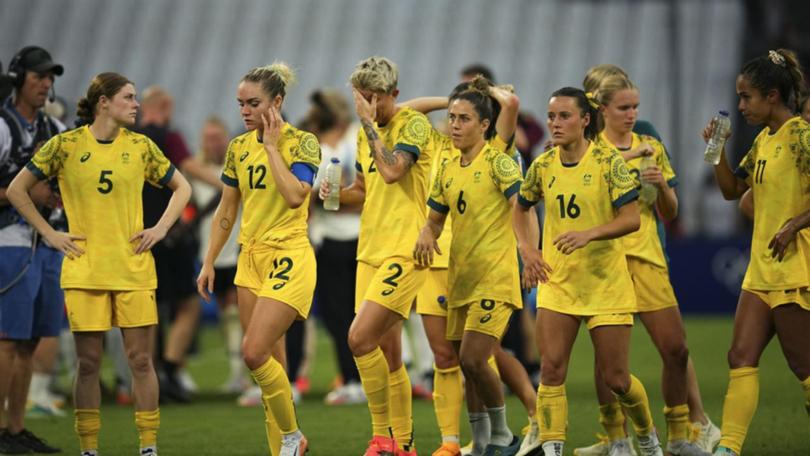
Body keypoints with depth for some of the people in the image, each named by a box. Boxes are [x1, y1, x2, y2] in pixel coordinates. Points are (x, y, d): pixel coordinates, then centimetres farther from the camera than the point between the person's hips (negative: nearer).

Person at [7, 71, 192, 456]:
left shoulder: (141, 147, 5)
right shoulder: (66, 145, -2)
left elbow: (181, 187, 17)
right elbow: (17, 190, 5)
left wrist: (161, 228, 5)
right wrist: (49, 234, 0)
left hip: (134, 269, 2)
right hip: (83, 271, -1)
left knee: (140, 359, 0)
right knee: (88, 362, 1)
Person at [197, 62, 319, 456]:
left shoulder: (302, 143, -8)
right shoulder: (239, 147, 9)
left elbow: (295, 195, -24)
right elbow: (226, 210, 16)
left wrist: (272, 147, -15)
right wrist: (209, 262, 12)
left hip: (288, 259, -6)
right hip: (250, 259, 6)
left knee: (254, 353, -17)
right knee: (271, 363, 6)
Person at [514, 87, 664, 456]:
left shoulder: (608, 162, -10)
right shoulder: (543, 166, 2)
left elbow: (632, 218, -14)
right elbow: (521, 208, 19)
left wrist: (589, 234, -28)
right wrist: (526, 249, 3)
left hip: (605, 283, -3)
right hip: (556, 283, 3)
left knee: (615, 378, 3)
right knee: (551, 370, -11)